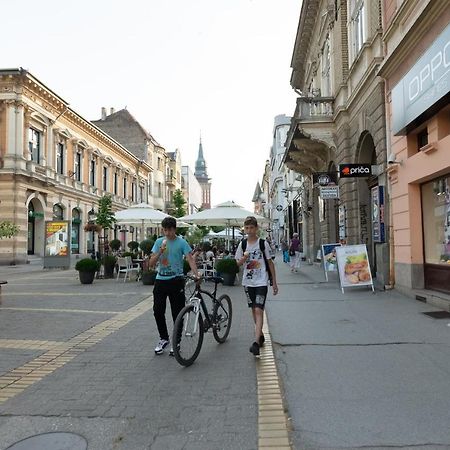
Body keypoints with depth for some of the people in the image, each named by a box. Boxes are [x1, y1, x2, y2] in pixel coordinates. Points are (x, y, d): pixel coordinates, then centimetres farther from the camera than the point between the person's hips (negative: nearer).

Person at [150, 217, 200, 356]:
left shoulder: (181, 242, -4)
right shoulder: (159, 242, 6)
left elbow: (190, 259, -14)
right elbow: (151, 263, 2)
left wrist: (196, 275, -30)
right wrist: (161, 251, -15)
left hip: (176, 280, -3)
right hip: (160, 280, 4)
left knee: (177, 313, 2)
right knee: (158, 311, 5)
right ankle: (164, 338, 25)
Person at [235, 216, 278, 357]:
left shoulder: (263, 243, -6)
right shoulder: (242, 244, 3)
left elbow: (270, 263, -1)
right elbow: (238, 263, 9)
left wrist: (274, 283, 0)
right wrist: (243, 259, -15)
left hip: (261, 282, -4)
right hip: (248, 282, 4)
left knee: (259, 310, -13)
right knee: (254, 310, 14)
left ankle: (256, 342, -16)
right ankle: (260, 335, 32)